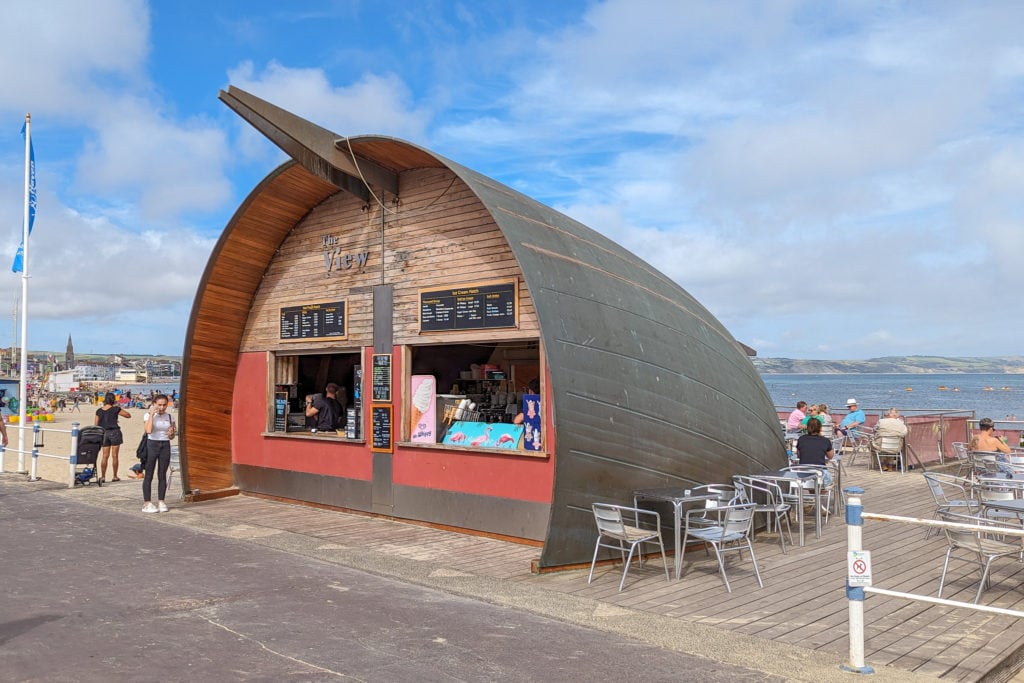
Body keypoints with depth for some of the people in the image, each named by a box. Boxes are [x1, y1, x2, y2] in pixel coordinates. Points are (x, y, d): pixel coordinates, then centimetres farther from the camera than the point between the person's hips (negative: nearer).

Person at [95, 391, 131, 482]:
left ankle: (103, 476, 8)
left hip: (104, 433, 4)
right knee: (114, 456, 2)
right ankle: (115, 476, 7)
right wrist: (118, 407, 4)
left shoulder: (99, 410, 4)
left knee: (105, 456, 9)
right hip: (114, 432, -4)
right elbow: (128, 415, 1)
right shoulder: (115, 409, -7)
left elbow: (96, 424, 7)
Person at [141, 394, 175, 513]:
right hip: (152, 445, -3)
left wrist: (171, 434, -11)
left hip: (165, 446, 3)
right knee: (149, 475, 1)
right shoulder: (149, 415, -4)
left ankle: (161, 502, 13)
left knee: (162, 475, 6)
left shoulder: (169, 417, 6)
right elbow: (148, 430, -21)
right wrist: (151, 414, -19)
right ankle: (147, 503, 6)